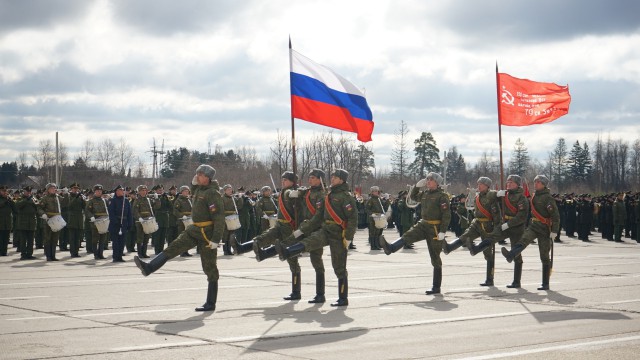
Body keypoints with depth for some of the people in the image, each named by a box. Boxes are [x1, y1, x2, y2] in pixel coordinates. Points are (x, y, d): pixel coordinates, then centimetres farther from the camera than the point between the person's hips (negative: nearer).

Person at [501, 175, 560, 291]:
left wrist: (554, 231, -18)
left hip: (544, 228, -6)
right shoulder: (534, 196, 12)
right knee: (524, 240, -26)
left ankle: (545, 284, 4)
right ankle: (510, 255, -53)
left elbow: (556, 216, -14)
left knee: (545, 257, 0)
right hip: (533, 226, 6)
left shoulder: (548, 198, -10)